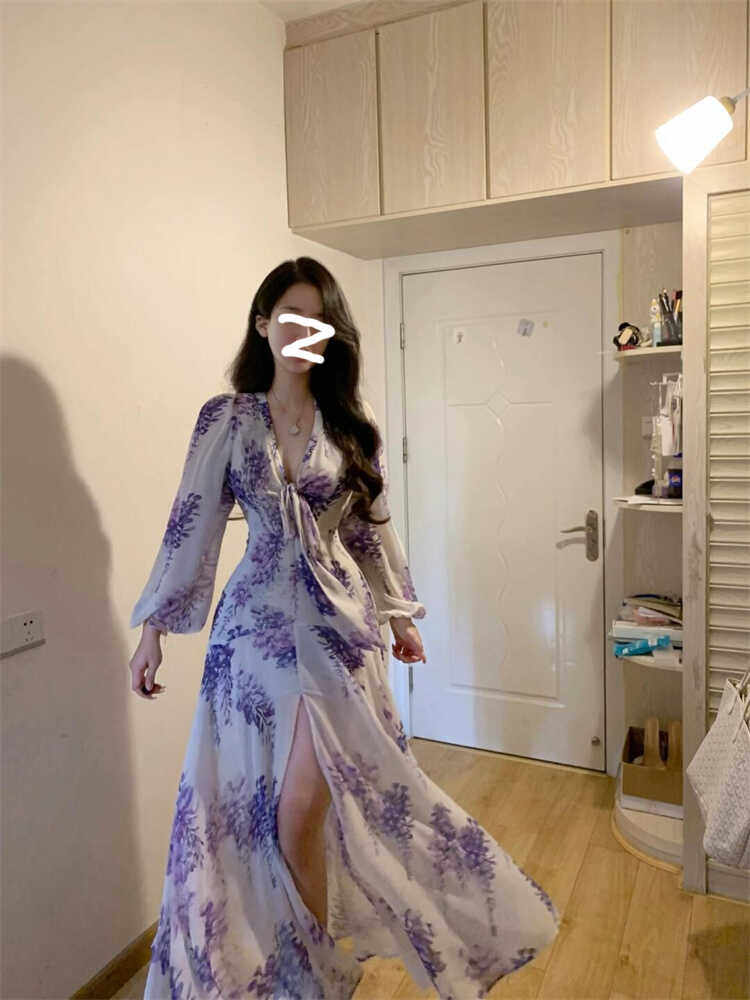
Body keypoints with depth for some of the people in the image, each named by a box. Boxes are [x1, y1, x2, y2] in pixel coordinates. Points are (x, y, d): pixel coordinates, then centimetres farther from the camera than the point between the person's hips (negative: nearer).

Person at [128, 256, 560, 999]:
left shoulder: (350, 425, 4)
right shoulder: (226, 417, 2)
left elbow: (373, 526, 10)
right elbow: (192, 523, 1)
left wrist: (399, 613, 13)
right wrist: (154, 626, 0)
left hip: (337, 620, -1)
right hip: (254, 622, 1)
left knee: (302, 810, -5)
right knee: (237, 799, 8)